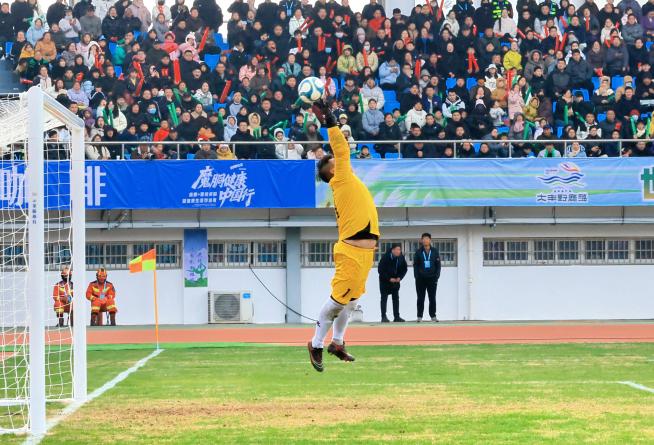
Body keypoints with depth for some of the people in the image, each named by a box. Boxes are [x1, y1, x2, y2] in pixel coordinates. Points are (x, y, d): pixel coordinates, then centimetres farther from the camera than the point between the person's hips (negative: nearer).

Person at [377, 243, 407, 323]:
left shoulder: (401, 258, -7)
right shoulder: (385, 257, -20)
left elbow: (404, 269, 6)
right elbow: (380, 270, -17)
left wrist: (399, 277, -11)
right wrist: (389, 279, -21)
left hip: (396, 280, 5)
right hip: (385, 281, -5)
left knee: (396, 298, 6)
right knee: (384, 298, -4)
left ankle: (396, 317, 10)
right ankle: (383, 317, -4)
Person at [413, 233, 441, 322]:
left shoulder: (435, 251, 5)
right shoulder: (418, 252, 4)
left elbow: (438, 265, 4)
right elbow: (415, 265, 3)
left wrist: (436, 277, -4)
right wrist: (417, 277, -6)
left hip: (432, 278, 0)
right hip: (421, 279, 0)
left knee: (432, 298, 3)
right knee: (420, 299, 2)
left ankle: (433, 316, 8)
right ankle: (419, 316, 5)